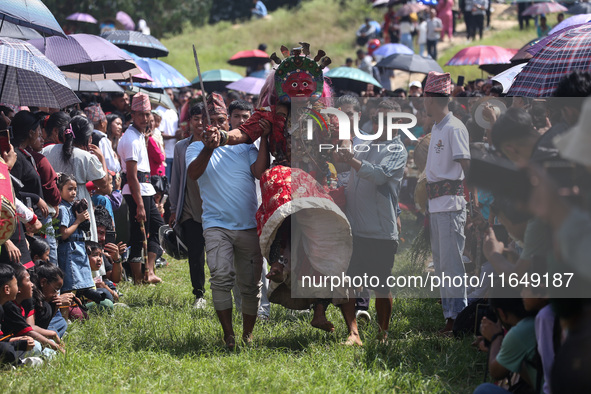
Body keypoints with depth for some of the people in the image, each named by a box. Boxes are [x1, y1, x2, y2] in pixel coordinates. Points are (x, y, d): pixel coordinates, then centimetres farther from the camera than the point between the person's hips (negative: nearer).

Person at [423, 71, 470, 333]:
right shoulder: (436, 128, 16)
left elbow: (466, 165, -15)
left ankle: (459, 316, -7)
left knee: (451, 262, -9)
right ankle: (449, 315, 17)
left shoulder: (454, 128, -12)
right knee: (440, 262, 12)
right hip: (436, 203, 10)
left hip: (451, 203, -10)